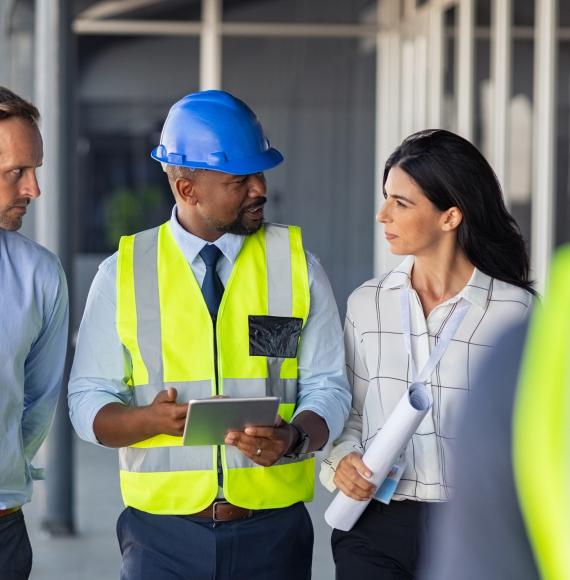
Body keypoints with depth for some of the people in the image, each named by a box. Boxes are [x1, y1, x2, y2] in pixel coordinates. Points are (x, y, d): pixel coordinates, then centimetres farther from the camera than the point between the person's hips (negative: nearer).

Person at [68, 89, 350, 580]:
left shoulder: (296, 264, 2)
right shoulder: (123, 273, 1)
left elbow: (327, 388, 1)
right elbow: (89, 403, 1)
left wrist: (294, 438, -20)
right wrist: (152, 418, -19)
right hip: (162, 534, 0)